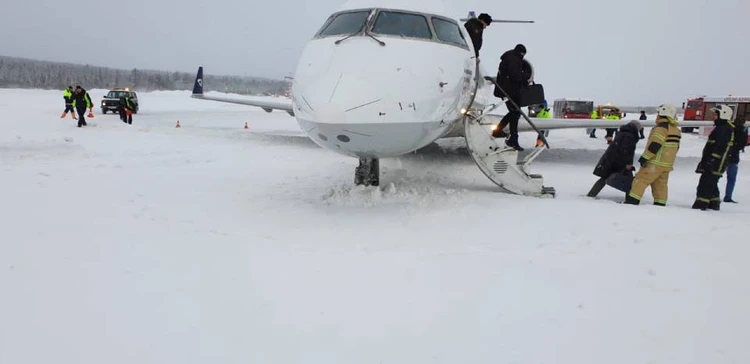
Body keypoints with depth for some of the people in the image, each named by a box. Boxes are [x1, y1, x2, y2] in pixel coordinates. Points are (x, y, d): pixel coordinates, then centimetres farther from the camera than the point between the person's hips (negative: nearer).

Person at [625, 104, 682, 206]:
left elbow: (655, 144, -22)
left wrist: (644, 157, -18)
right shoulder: (676, 130, 13)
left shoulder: (662, 127, -15)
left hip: (656, 162, -9)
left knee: (641, 179, -6)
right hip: (667, 164, 9)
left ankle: (632, 201, -9)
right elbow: (675, 147, 18)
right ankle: (660, 204, 14)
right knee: (661, 184, 13)